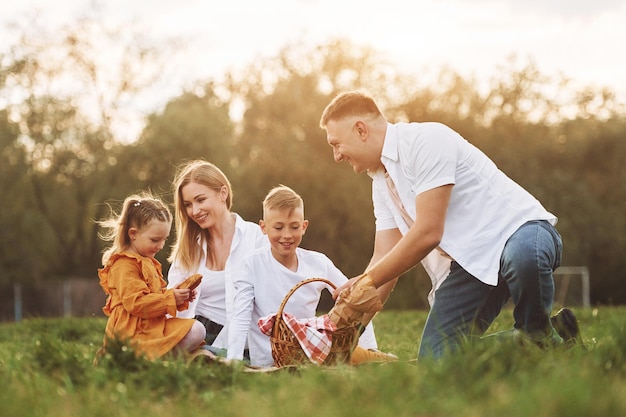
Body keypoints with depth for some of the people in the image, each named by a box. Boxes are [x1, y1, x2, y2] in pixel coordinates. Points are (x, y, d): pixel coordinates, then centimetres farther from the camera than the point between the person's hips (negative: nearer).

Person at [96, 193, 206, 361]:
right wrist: (171, 298, -18)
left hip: (150, 326, 11)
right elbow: (135, 302, -21)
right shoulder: (125, 265, -12)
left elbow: (156, 297, 30)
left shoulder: (148, 263, 23)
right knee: (196, 331, -19)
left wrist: (178, 296, 11)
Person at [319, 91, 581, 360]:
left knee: (522, 256, -44)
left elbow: (428, 233, -22)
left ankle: (539, 335, -15)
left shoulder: (427, 140, -16)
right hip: (467, 263, 8)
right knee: (434, 362, -9)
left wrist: (367, 281, -13)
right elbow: (384, 261, 9)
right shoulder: (382, 181, 11)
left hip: (518, 229, -7)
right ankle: (524, 342, 11)